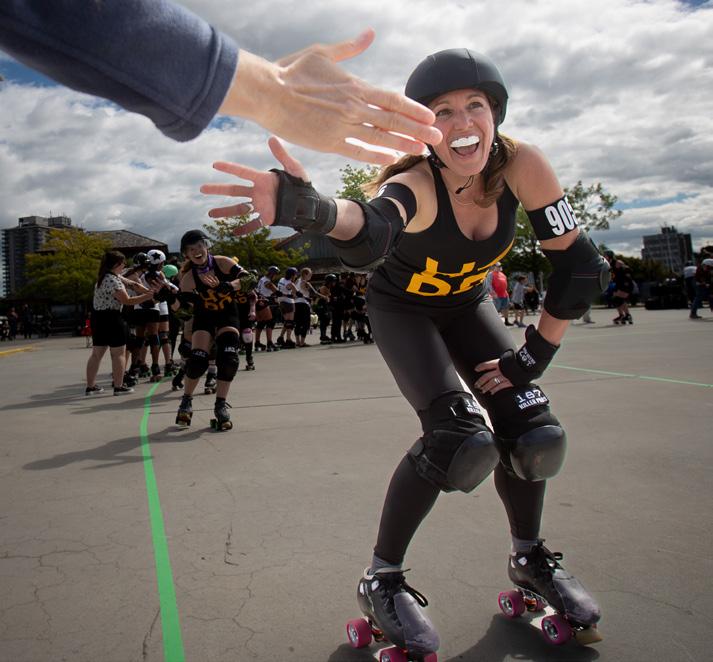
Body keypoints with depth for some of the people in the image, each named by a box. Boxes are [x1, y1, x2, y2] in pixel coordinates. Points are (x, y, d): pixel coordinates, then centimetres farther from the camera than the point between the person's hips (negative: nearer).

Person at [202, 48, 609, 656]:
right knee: (460, 440, -23)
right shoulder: (415, 185, -34)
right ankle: (382, 579, -1)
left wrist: (533, 357, -17)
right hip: (403, 310, -4)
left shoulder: (522, 166, -24)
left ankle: (530, 560, 22)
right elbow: (371, 233, -58)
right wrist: (311, 209, -80)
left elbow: (580, 266, -17)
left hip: (467, 305, 4)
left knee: (535, 433, -7)